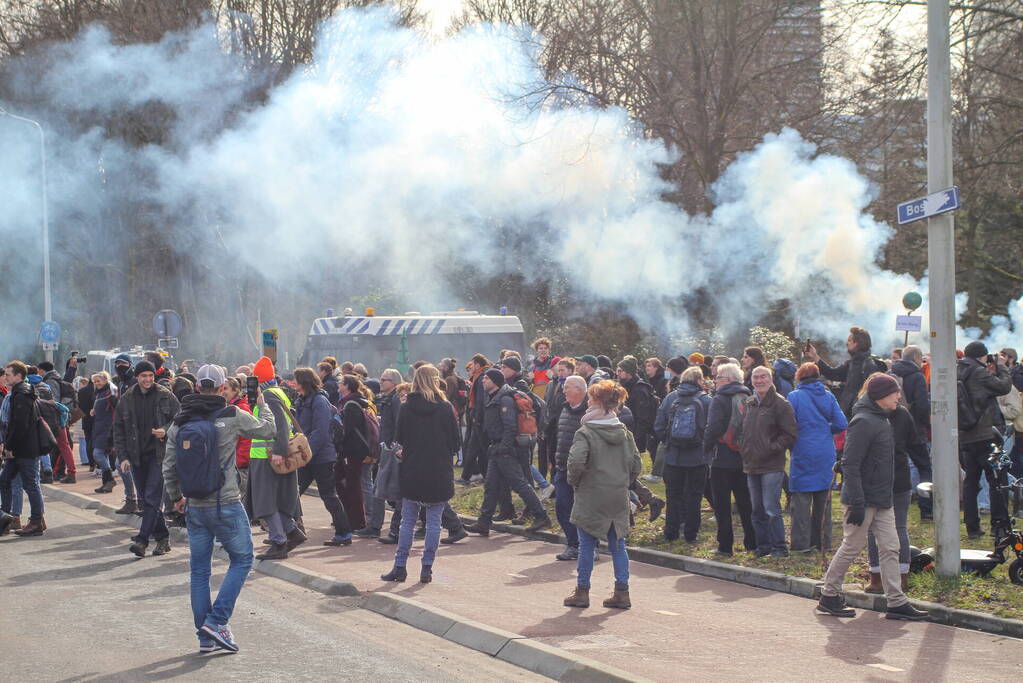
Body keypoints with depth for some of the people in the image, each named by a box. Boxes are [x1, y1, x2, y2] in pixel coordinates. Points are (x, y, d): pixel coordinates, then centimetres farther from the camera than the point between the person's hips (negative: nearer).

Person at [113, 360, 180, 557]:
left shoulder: (166, 396, 0)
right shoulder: (126, 400, 7)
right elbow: (119, 430, 9)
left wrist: (166, 431, -15)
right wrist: (123, 457, 2)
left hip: (159, 454, -4)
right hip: (137, 457, 4)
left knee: (152, 498, -11)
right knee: (145, 498, 8)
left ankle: (143, 539, -13)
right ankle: (162, 536, 19)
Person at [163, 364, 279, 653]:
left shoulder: (179, 422, 2)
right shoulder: (232, 416, -10)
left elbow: (169, 467, 5)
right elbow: (269, 430, 2)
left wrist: (176, 497, 20)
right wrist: (261, 404, 19)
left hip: (194, 507, 4)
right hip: (226, 505, -4)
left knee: (199, 569, 11)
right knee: (241, 559, 10)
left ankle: (205, 636, 14)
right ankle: (217, 620, -3)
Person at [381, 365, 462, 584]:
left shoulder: (407, 408, -3)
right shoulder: (446, 408, -7)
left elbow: (399, 439, 3)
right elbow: (456, 442, -2)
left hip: (412, 473, 1)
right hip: (440, 473, -1)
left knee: (408, 520, 9)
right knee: (434, 521, 5)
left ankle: (400, 567, 8)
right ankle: (427, 568, 5)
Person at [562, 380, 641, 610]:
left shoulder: (585, 433, -12)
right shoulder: (625, 433, 5)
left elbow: (576, 461, -24)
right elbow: (636, 466, 5)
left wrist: (575, 481, -6)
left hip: (591, 498, -5)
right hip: (619, 499, 5)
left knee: (586, 545, 6)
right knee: (617, 545, 11)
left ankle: (582, 591, 13)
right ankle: (622, 592, 11)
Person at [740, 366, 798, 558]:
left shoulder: (780, 404, -7)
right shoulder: (749, 404, 14)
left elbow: (790, 435, -10)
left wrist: (771, 449, -15)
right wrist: (743, 449, 10)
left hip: (771, 466, -7)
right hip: (751, 466, 7)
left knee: (771, 509, -9)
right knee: (758, 511, 11)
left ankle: (779, 547, -1)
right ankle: (763, 546, 19)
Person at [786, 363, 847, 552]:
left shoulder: (794, 397, -7)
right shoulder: (828, 396, 3)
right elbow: (842, 424, 0)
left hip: (803, 454, -4)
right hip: (826, 455, 4)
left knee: (801, 499, -1)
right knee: (823, 499, 12)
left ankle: (802, 543, -3)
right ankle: (822, 541, 18)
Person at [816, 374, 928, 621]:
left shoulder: (882, 420, 13)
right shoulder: (863, 422, -18)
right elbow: (850, 464, -22)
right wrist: (857, 503, -24)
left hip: (882, 499, 9)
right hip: (864, 498, -9)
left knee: (890, 547, 6)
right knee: (852, 545, 0)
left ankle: (896, 602, 8)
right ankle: (828, 597, 13)